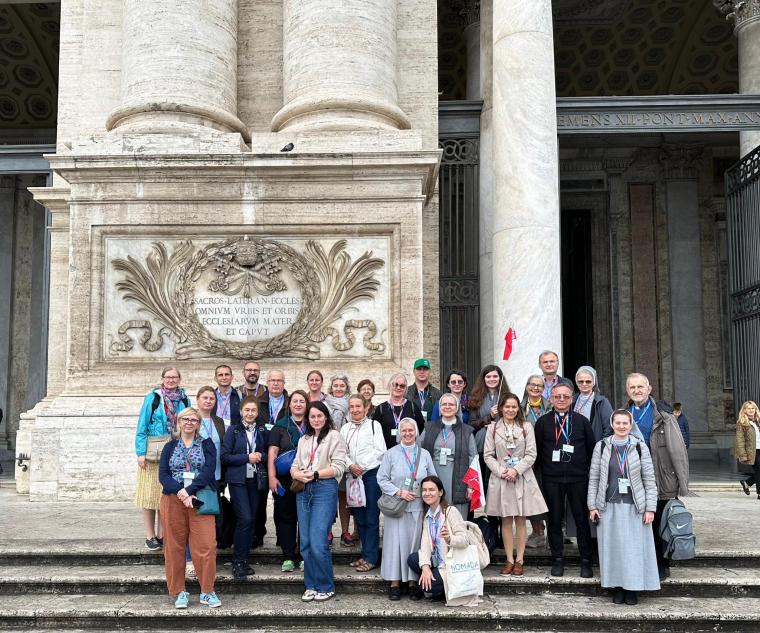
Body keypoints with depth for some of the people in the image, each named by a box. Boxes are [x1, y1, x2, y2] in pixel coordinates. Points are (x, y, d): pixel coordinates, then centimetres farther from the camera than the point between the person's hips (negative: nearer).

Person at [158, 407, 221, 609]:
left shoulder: (206, 445, 8)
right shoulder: (170, 447, 13)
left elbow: (209, 470, -7)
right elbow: (163, 475, 1)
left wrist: (189, 490, -17)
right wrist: (180, 492, -16)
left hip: (200, 500, -2)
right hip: (173, 500, 2)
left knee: (205, 546, -7)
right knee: (175, 546, 4)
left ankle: (207, 591, 5)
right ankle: (179, 592, 15)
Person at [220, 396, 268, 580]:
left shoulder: (263, 431, 9)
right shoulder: (233, 430, -1)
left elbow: (269, 454, 14)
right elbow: (225, 456, -6)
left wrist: (261, 456, -7)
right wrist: (247, 457, -13)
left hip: (256, 480, 4)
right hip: (238, 480, -4)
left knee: (252, 520, 6)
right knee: (245, 519, -13)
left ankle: (244, 560, 17)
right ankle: (238, 562, -1)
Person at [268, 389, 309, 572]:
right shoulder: (280, 426, 5)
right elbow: (273, 452, 0)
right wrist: (272, 477, -9)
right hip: (284, 479, -1)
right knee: (286, 517, 3)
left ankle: (304, 557, 13)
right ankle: (289, 557, 10)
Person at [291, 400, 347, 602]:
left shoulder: (334, 437, 2)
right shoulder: (304, 440, 21)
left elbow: (338, 467, -6)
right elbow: (294, 467, 15)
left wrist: (314, 474, -11)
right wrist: (299, 475, -7)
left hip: (325, 489, -6)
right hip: (304, 491, 6)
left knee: (318, 543, -12)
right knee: (305, 542, 6)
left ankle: (326, 587, 3)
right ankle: (311, 586, 17)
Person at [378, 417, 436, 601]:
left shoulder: (424, 454, 9)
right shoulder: (391, 454, 2)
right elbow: (382, 479, -1)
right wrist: (399, 492, -12)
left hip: (418, 507, 2)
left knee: (415, 542, 4)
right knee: (396, 542, -1)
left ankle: (413, 582, 13)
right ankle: (395, 583, 7)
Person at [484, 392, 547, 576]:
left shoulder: (526, 427, 2)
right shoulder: (494, 428, 3)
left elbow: (531, 454, -1)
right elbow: (488, 455, 2)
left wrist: (516, 470, -12)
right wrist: (501, 471, -11)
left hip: (522, 478, -1)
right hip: (500, 478, 1)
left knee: (520, 519, 5)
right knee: (506, 520, 6)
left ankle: (519, 560, 13)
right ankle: (509, 560, 14)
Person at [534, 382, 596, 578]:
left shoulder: (582, 421, 6)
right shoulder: (543, 422, 6)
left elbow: (591, 448, 7)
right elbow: (537, 450, 7)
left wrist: (590, 472, 3)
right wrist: (543, 468, 1)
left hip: (578, 478, 0)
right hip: (551, 479, 0)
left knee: (582, 519, 2)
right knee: (555, 519, 5)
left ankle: (586, 561, 11)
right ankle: (557, 560, 16)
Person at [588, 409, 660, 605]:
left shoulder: (640, 447, 1)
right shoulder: (601, 446, 2)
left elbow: (649, 479, 1)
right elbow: (593, 478, 4)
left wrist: (650, 508, -4)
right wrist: (592, 506, 0)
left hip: (634, 507, -1)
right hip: (609, 506, 1)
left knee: (635, 547, 1)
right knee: (613, 546, 4)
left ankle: (632, 588, 13)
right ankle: (618, 587, 15)